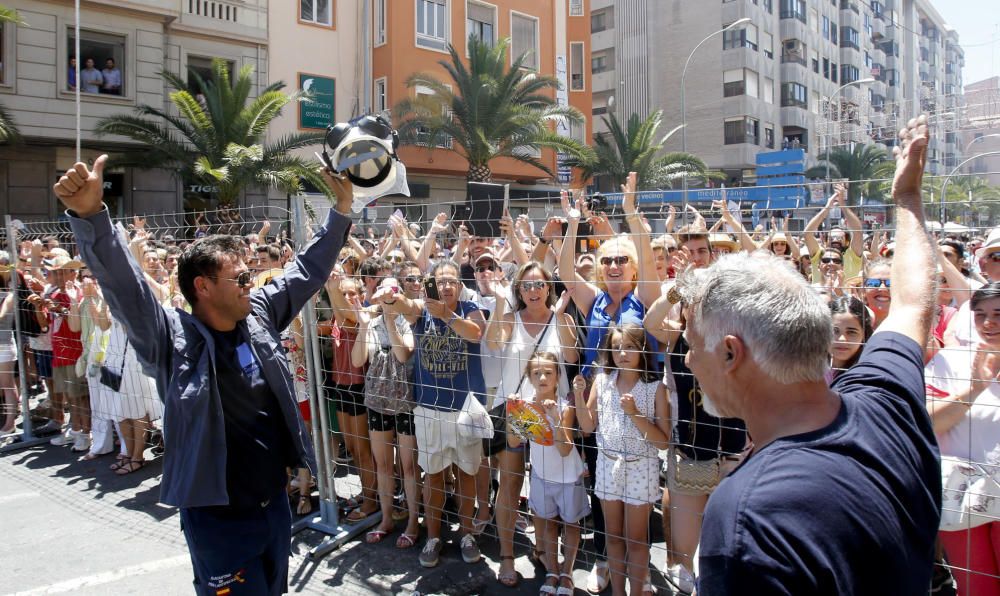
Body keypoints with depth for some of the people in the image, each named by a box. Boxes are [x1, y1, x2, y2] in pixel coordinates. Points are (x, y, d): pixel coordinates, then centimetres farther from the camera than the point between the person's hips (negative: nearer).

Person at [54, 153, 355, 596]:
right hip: (219, 519, -6)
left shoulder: (259, 317, 1)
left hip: (276, 505, 6)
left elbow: (306, 271, 8)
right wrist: (90, 216, -42)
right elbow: (123, 283, -27)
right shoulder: (172, 337, -15)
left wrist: (341, 210, 7)